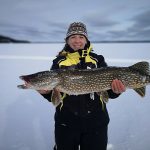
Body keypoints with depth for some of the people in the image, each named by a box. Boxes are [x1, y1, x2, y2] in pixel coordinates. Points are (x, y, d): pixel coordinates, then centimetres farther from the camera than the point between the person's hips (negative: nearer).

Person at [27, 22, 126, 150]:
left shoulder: (97, 60, 2)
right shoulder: (59, 62, 3)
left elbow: (108, 92, -1)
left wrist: (116, 90, -22)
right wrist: (45, 91, -19)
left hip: (96, 121, 0)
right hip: (66, 122, 0)